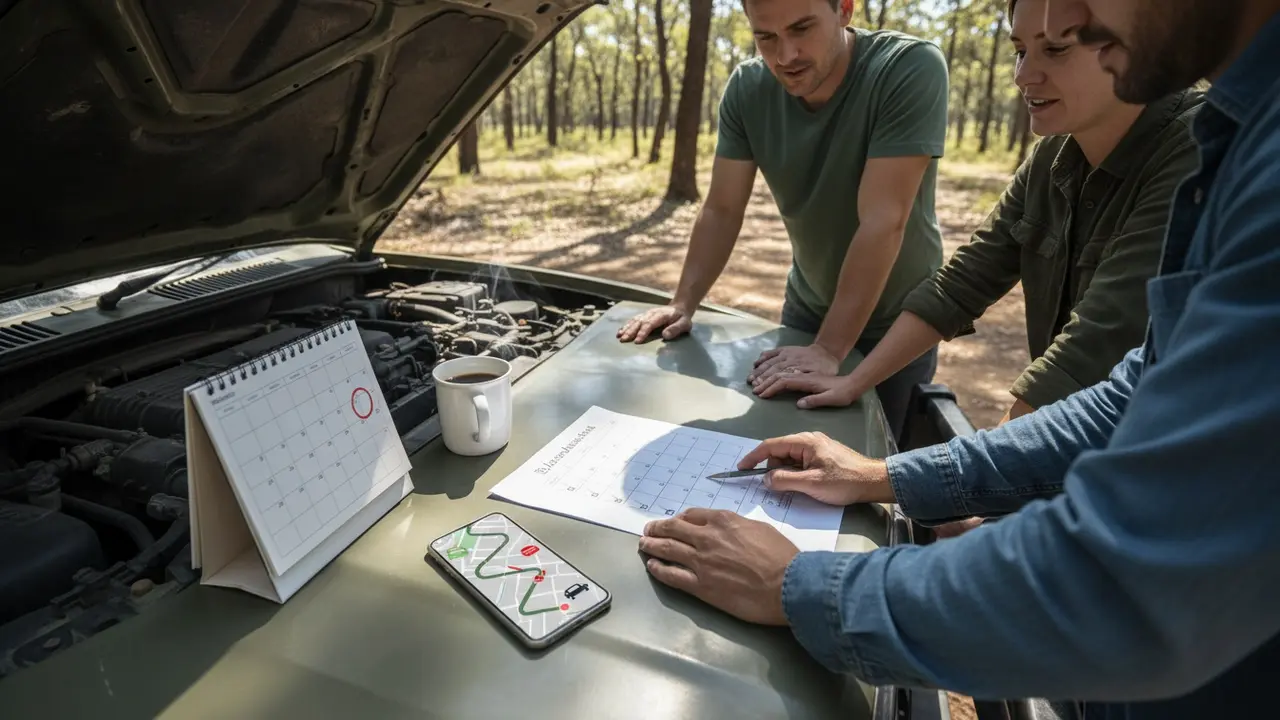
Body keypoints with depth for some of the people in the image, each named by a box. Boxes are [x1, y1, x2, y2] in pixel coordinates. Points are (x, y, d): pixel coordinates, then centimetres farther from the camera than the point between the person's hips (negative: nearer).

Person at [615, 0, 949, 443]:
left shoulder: (911, 70, -26)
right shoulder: (747, 90, -12)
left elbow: (882, 223, -31)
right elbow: (721, 210, -7)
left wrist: (829, 349, -33)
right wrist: (682, 304, -16)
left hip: (895, 322, -3)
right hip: (807, 308, 4)